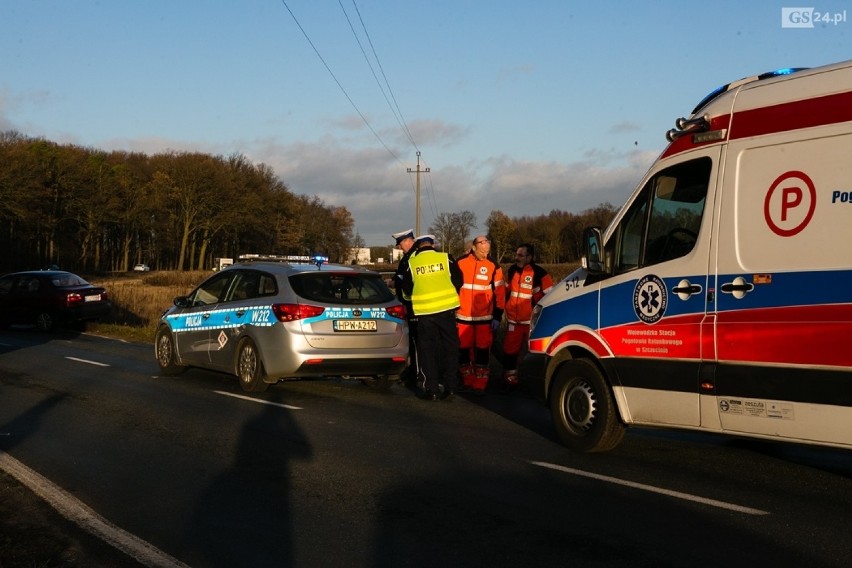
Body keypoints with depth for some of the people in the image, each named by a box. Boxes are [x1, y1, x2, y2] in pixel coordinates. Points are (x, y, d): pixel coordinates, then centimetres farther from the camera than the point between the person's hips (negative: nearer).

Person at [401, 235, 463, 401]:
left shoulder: (411, 263, -1)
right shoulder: (445, 258, -1)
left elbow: (406, 289, 6)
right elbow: (458, 281, 4)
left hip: (423, 312, -1)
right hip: (446, 308, 1)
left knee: (427, 350, 7)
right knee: (449, 346, 11)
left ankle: (431, 389, 6)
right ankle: (450, 386, 12)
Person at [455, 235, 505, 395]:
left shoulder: (494, 266, -1)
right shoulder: (460, 262, -2)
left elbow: (500, 293, 2)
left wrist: (497, 316, 0)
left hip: (485, 317, -1)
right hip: (463, 316, 1)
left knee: (483, 350, -1)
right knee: (463, 349, 8)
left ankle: (479, 384, 7)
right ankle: (467, 381, 22)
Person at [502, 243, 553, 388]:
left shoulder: (540, 274, -14)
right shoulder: (512, 270, 6)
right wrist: (508, 311, 21)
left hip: (532, 321, -5)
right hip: (513, 320, 5)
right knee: (510, 350, 8)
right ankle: (510, 379, 21)